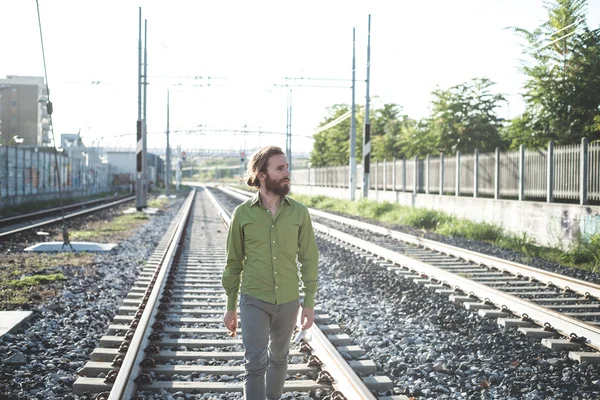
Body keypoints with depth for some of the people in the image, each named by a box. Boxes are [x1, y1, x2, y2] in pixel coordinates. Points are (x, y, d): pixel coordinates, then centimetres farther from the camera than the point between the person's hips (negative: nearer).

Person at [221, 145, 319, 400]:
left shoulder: (299, 212, -4)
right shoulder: (242, 213, -7)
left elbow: (308, 260, 0)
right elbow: (234, 263, 1)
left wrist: (309, 304, -2)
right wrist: (230, 308, 3)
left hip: (288, 302, 2)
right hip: (254, 301, -2)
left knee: (278, 357, 18)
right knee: (256, 363, -12)